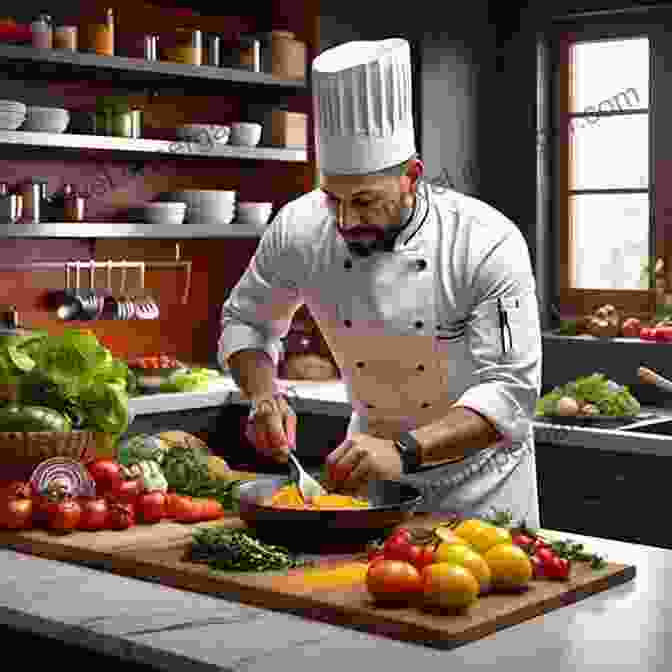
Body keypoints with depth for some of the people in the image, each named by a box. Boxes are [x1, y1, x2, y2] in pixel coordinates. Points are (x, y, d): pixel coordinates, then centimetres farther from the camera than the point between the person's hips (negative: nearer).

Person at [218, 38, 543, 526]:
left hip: (478, 476, -3)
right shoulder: (300, 230, -17)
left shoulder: (488, 244, -27)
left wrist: (404, 450, -43)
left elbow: (510, 388, -31)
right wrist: (263, 392, -21)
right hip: (372, 465, 3)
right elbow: (245, 321, 0)